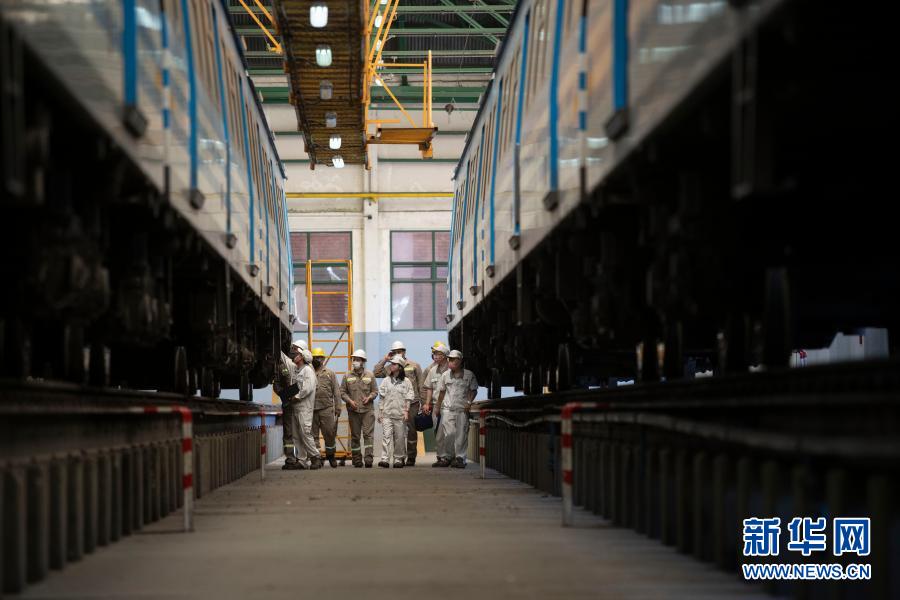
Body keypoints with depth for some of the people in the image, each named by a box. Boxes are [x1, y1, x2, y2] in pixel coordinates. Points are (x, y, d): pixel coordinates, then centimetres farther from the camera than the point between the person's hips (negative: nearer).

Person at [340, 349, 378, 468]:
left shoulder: (370, 375, 6)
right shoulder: (347, 376, 7)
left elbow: (375, 391, 9)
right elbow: (342, 392, 8)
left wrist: (369, 397, -10)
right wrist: (349, 401, -8)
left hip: (367, 410, -1)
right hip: (353, 410, 1)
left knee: (368, 434, -10)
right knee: (355, 436, 6)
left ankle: (368, 459, -15)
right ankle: (357, 460, 13)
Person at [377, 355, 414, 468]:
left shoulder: (406, 382, 4)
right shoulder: (386, 381, 10)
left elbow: (408, 398, 4)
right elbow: (382, 398, 10)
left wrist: (406, 411, -4)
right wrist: (380, 412, 5)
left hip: (400, 414, -1)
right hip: (387, 413, 1)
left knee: (399, 438, 3)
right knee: (386, 436, -11)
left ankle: (398, 459, 13)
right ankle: (384, 459, -16)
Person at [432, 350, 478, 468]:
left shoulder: (469, 375, 4)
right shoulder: (446, 375, 10)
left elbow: (473, 390, 9)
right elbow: (442, 392, 17)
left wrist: (469, 402, -5)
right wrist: (438, 407, 16)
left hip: (462, 409, -1)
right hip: (447, 409, 1)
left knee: (461, 434, -3)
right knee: (448, 434, -6)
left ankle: (460, 458, 3)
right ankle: (446, 457, 1)